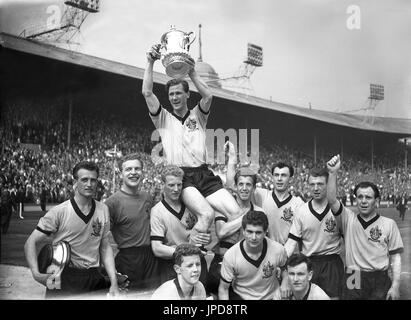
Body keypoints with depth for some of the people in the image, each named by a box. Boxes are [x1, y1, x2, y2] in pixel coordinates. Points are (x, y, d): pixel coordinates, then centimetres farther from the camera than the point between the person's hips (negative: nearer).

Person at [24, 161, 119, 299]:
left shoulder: (103, 210, 3)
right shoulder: (59, 212, -9)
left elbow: (105, 247, 9)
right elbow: (31, 243, -7)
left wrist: (114, 283, 1)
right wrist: (36, 274, -22)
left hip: (94, 278, 3)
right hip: (63, 279, -3)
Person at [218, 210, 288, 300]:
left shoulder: (278, 250, -18)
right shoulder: (230, 256, -20)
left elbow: (286, 268, 9)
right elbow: (223, 289, -7)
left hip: (270, 296, 2)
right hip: (240, 296, -2)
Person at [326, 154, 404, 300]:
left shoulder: (389, 224, 3)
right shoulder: (349, 218, 5)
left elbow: (395, 256, 4)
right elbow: (332, 200, -11)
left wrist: (395, 286, -4)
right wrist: (333, 173, -23)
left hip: (379, 282, -1)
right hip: (353, 282, 1)